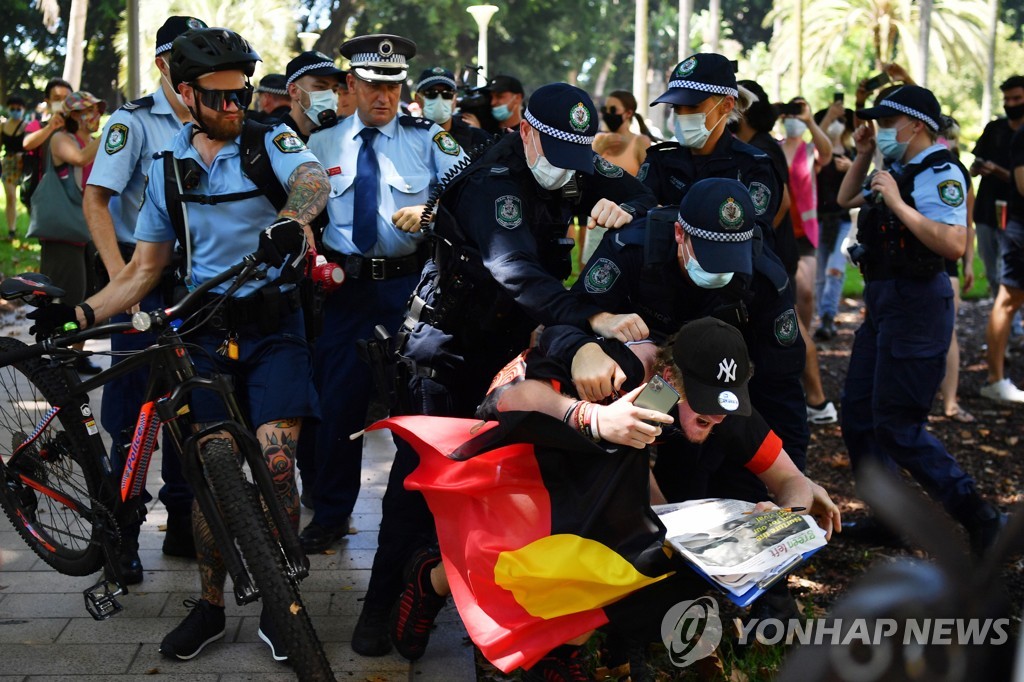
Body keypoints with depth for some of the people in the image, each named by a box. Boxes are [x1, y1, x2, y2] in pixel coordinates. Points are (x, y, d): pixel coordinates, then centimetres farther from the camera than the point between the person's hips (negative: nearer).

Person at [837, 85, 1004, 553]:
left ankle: (979, 519, 1)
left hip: (917, 304, -10)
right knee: (858, 413, 15)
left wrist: (897, 203, -27)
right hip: (883, 304, 10)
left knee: (896, 425, -7)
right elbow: (847, 199, 27)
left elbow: (954, 243, -30)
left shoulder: (940, 174, -16)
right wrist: (863, 156, 12)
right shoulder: (898, 172, 11)